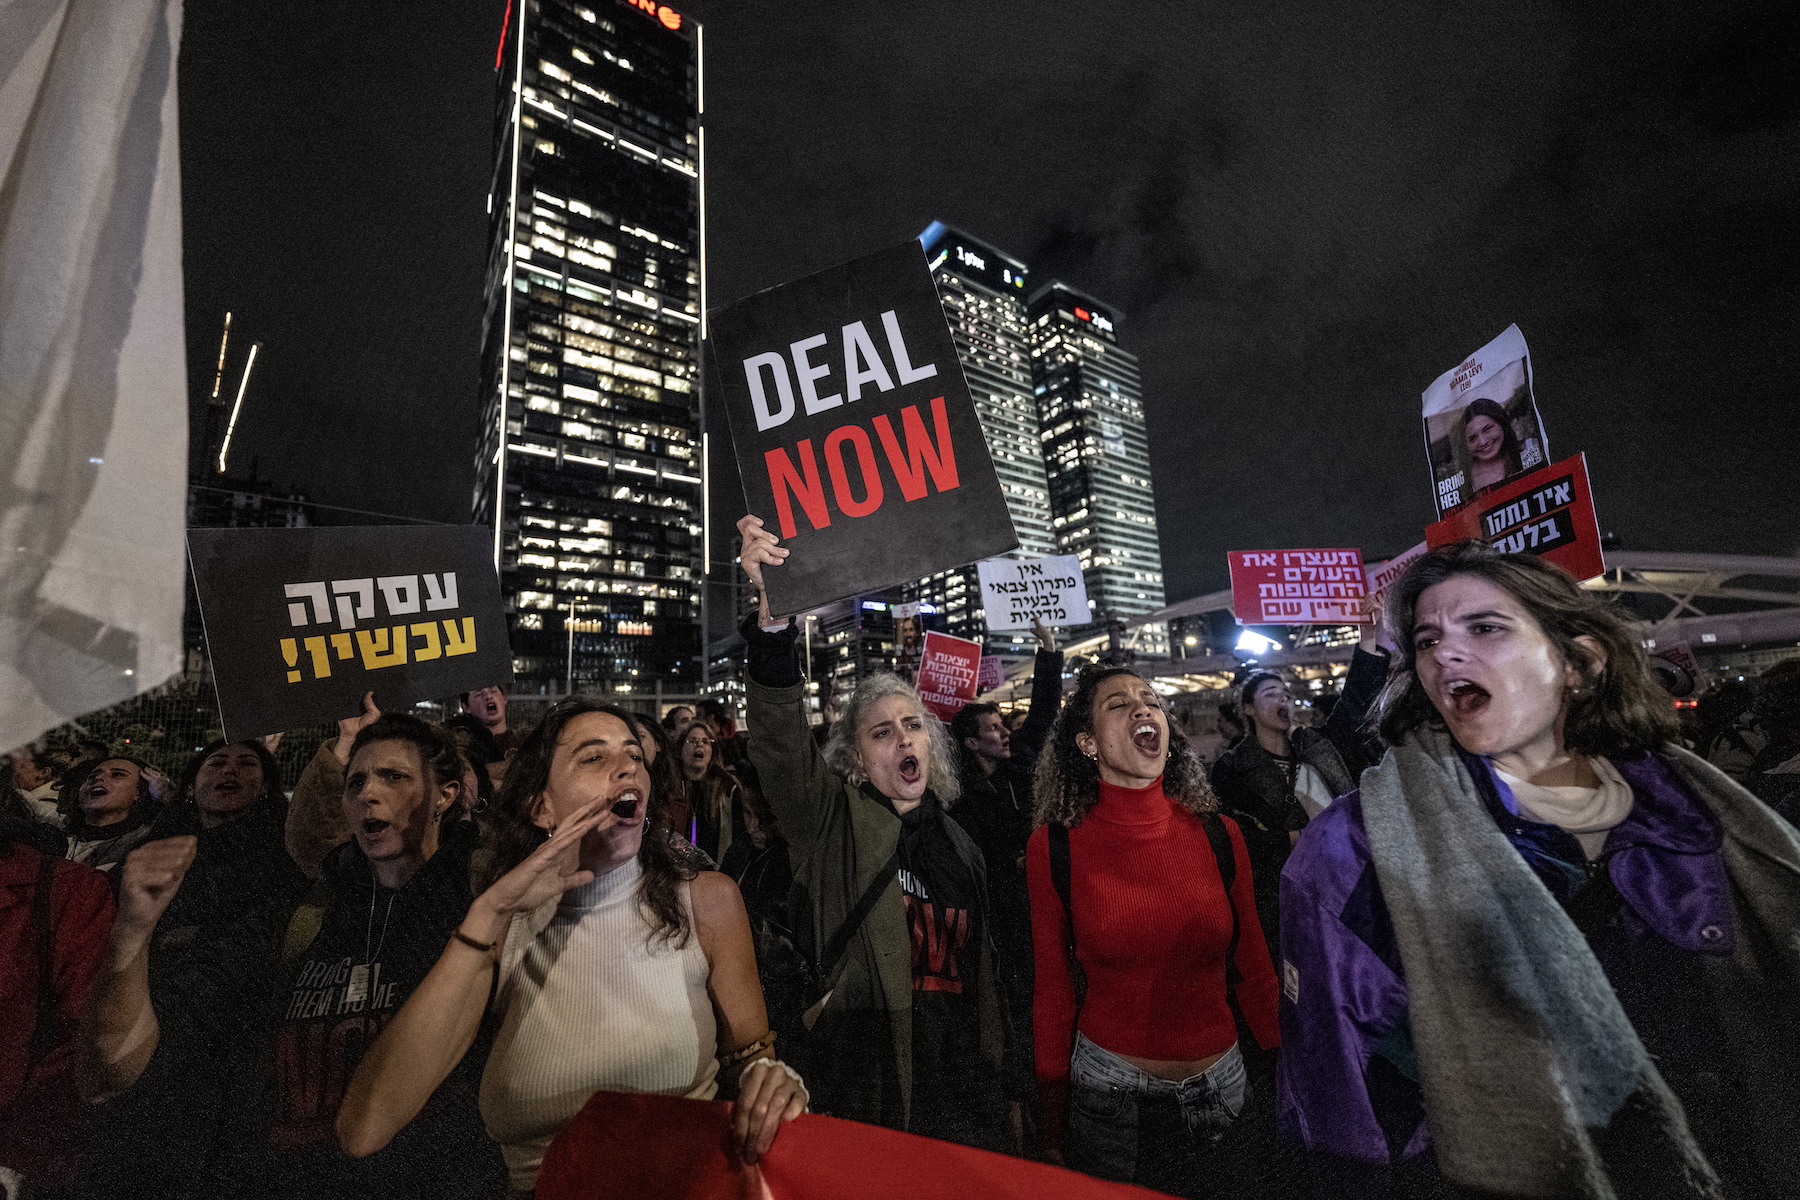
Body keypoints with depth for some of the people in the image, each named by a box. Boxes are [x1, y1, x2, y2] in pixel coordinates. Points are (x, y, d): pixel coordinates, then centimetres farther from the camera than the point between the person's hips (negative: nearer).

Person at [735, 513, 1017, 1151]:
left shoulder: (960, 847, 5)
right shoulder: (834, 822, -10)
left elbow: (981, 974, 12)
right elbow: (780, 738, -29)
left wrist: (1005, 1090, 15)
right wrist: (773, 614, -43)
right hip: (866, 1098, -4)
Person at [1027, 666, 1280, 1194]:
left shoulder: (1218, 835, -8)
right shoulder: (1054, 848, -14)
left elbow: (1253, 970, 3)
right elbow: (1053, 989, -5)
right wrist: (1053, 1130, 1)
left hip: (1220, 1086, 2)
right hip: (1107, 1091, -2)